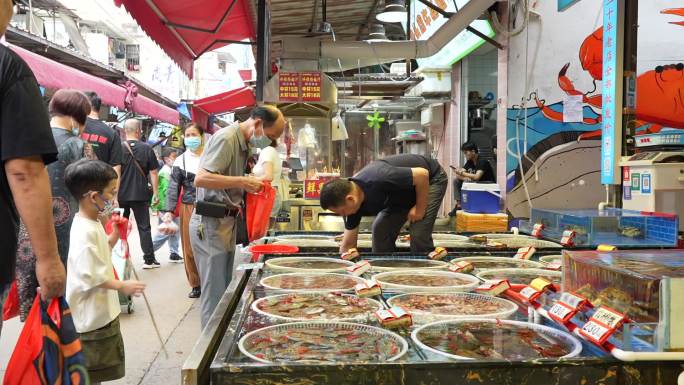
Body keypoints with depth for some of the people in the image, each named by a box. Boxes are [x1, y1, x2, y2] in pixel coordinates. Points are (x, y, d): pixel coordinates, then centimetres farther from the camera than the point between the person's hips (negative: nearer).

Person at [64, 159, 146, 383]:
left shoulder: (93, 224, 7)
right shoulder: (84, 231, -25)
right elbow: (89, 275, -27)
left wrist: (115, 235, 6)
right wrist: (122, 286, -21)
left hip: (102, 310, 10)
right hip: (91, 313, -10)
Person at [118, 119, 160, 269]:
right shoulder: (147, 149, -3)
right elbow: (153, 173, -2)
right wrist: (155, 192, 5)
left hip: (121, 195, 0)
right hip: (141, 195, 0)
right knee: (144, 227, 7)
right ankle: (149, 259, 9)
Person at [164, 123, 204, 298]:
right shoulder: (180, 161, 7)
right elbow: (173, 187, 6)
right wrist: (169, 210, -4)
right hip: (188, 207, 2)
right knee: (190, 248, 3)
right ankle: (196, 284, 14)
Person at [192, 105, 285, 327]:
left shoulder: (242, 143, 14)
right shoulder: (226, 138, -16)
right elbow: (201, 179, -25)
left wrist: (249, 185, 6)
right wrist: (243, 182, -24)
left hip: (226, 223, 10)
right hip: (210, 225, -10)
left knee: (225, 292, 15)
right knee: (214, 296, -2)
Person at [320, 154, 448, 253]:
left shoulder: (379, 180, -39)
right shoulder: (354, 203, -13)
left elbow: (422, 174, -29)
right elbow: (348, 245, -3)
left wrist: (420, 208, -20)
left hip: (431, 179, -7)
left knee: (419, 234, -16)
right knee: (381, 230, 1)